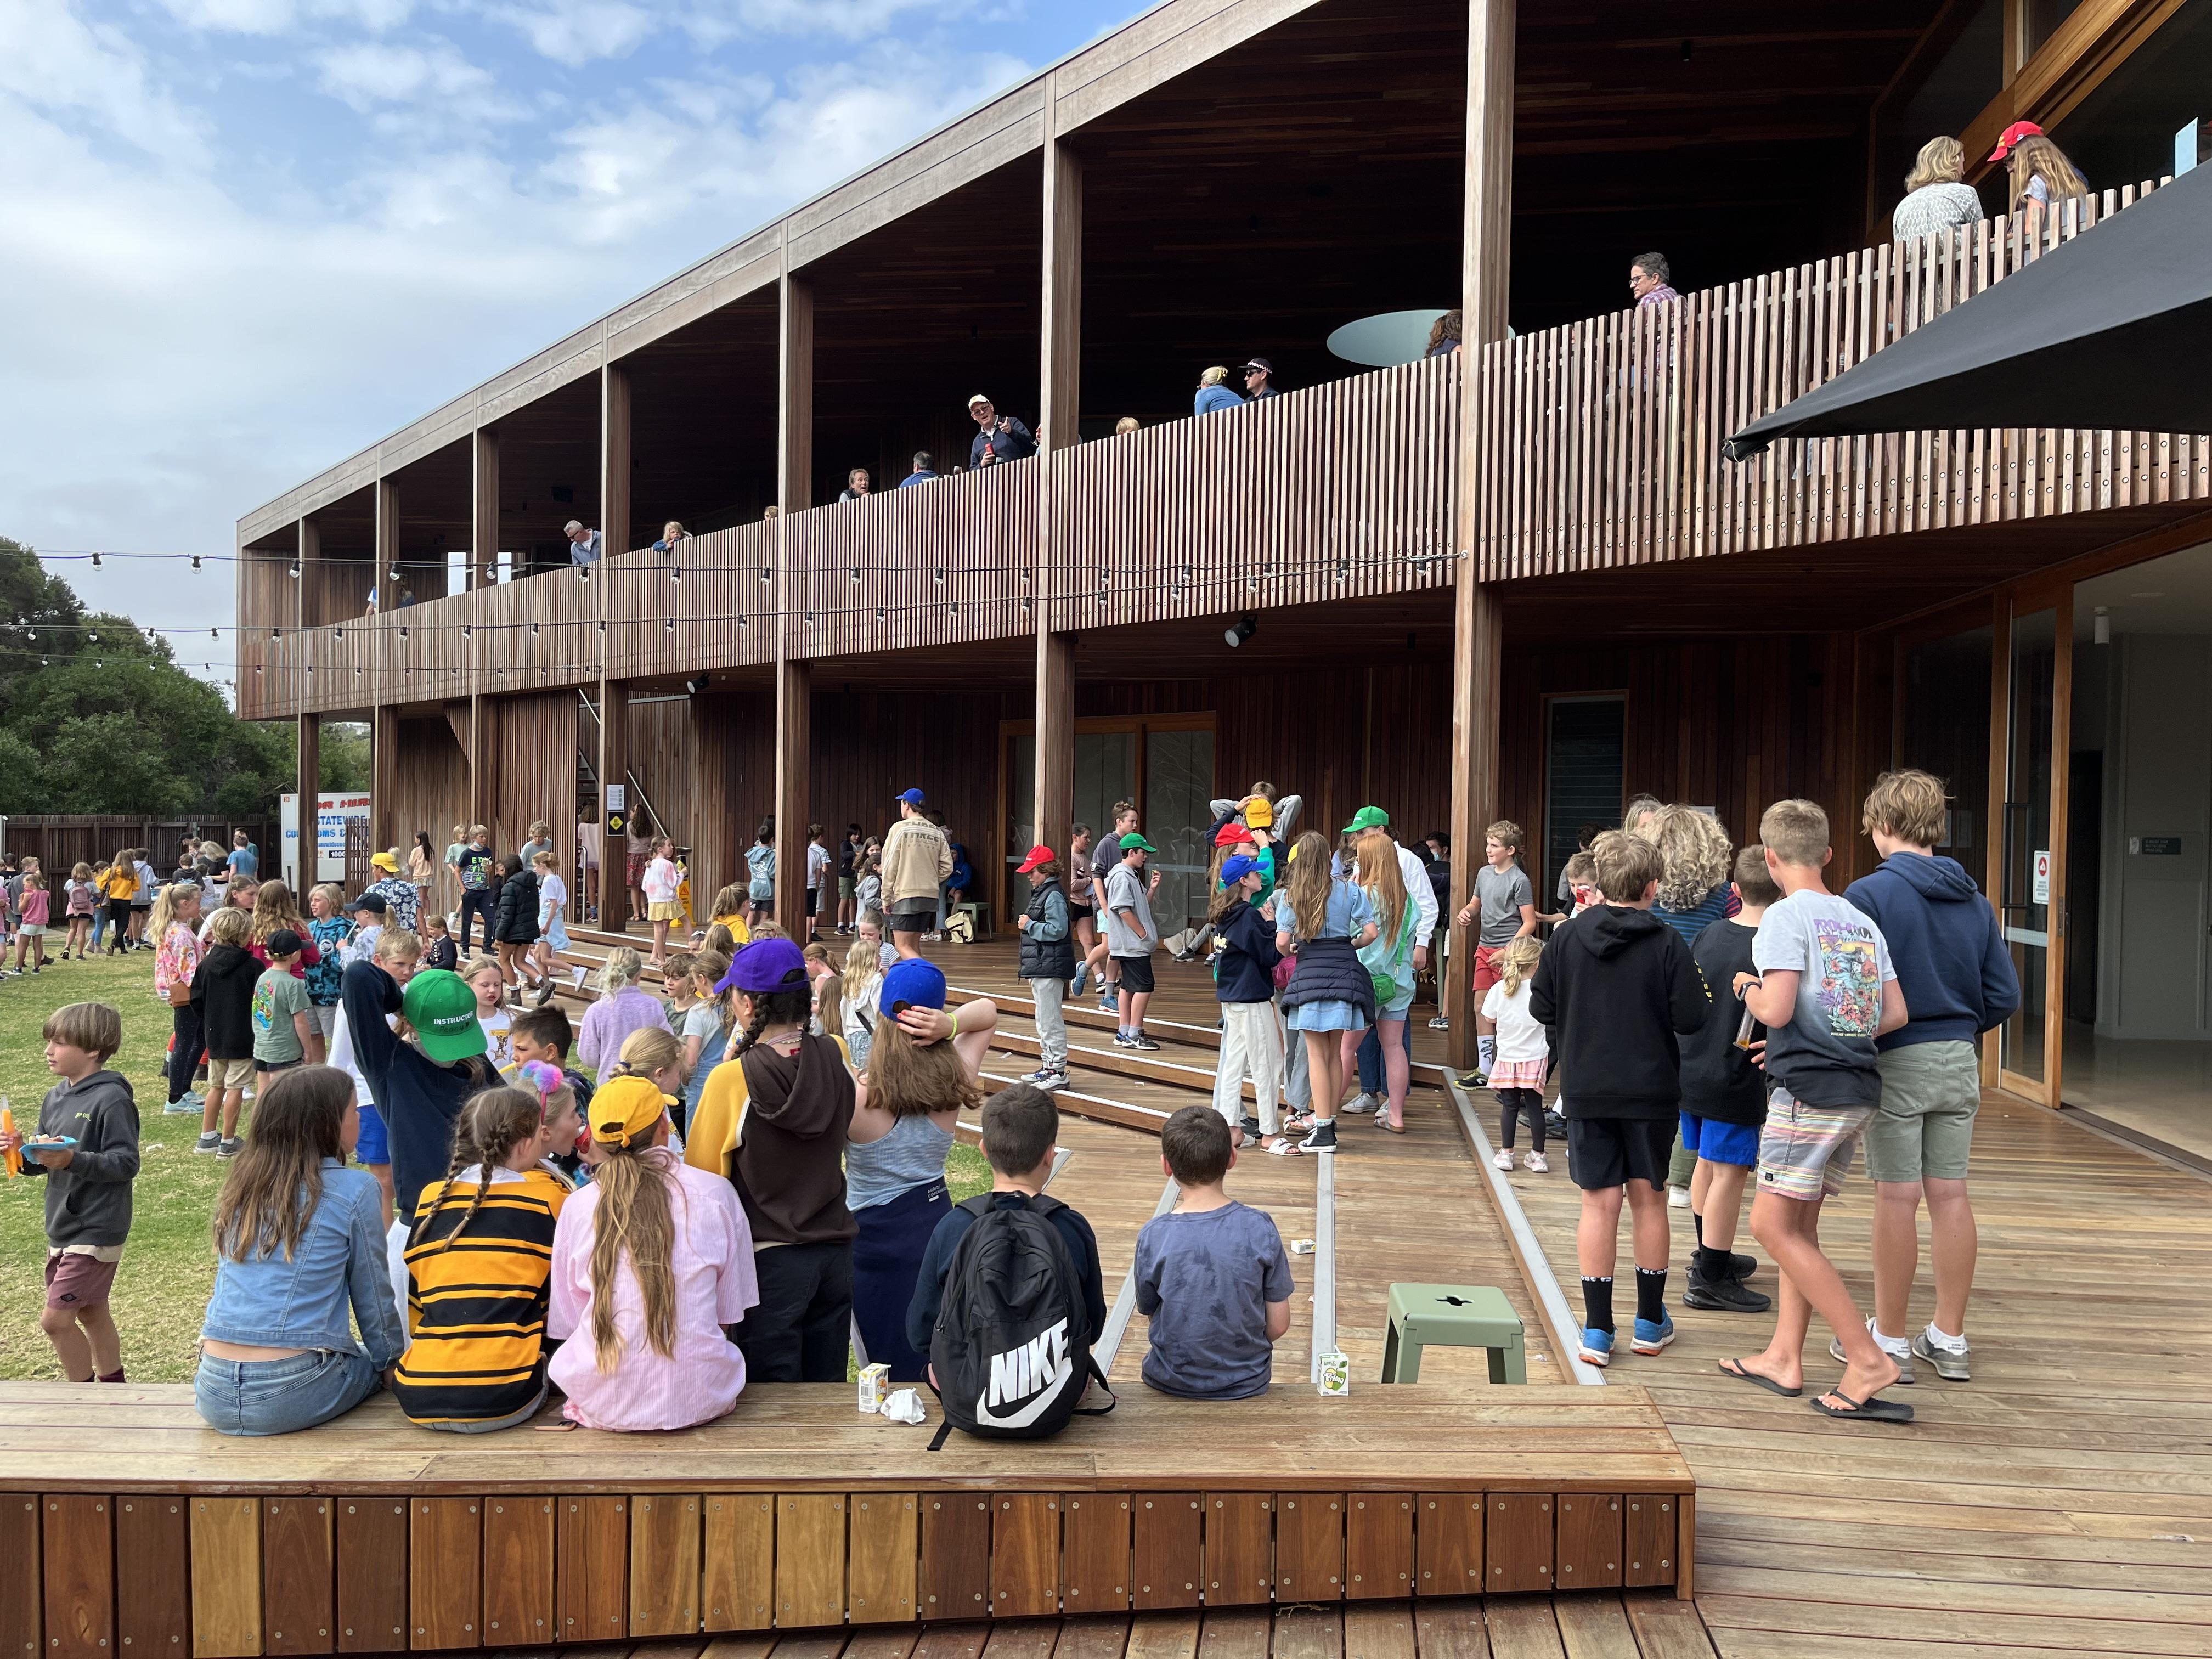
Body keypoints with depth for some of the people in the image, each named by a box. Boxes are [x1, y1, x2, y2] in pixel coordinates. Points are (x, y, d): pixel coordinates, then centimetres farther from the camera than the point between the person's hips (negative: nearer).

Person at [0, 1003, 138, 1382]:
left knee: (55, 1319, -5)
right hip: (62, 1227, 8)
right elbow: (43, 1162, 13)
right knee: (90, 1311, 17)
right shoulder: (55, 1098, 7)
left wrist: (73, 1160, -31)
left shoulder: (112, 1099, -18)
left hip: (96, 1231, -8)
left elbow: (127, 1164, -21)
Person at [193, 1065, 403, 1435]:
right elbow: (373, 1299, 0)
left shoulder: (241, 1186, 8)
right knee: (374, 1362, 24)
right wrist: (392, 1364, 16)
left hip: (214, 1396, 6)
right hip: (293, 1396, -5)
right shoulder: (353, 1190, -8)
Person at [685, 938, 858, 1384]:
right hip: (835, 1250, 4)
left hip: (771, 1260, -4)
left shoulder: (732, 1079, -18)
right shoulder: (836, 1057, -8)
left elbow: (703, 1174, -9)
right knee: (828, 1393, 18)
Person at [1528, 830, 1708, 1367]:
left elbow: (1540, 1007, 1)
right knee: (1648, 1198, 12)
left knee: (1599, 1202, 4)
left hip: (1585, 1090, 1)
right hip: (1651, 1090, -1)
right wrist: (1704, 999, 11)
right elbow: (1690, 1018, -11)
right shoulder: (1666, 943, -9)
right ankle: (1651, 1323, 24)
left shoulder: (1567, 937, -3)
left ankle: (1598, 1331, 4)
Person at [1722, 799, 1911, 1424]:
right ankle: (1784, 1356, 19)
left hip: (1809, 1090, -8)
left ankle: (1868, 1359, -6)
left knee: (1772, 1226, -4)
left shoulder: (1786, 916, -10)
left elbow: (1776, 1011, -19)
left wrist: (1748, 989, 2)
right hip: (1860, 1090, 8)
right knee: (1799, 1226, 15)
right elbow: (1896, 1014, 10)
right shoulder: (1862, 921, 12)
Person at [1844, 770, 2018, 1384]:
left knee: (1897, 1199, 1)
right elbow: (2005, 995, 6)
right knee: (1950, 1195, 11)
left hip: (1895, 1061, -5)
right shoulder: (1974, 900, 6)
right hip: (1960, 1064, 5)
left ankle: (1890, 1343, 12)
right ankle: (1949, 1340, 21)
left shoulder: (1869, 894, -12)